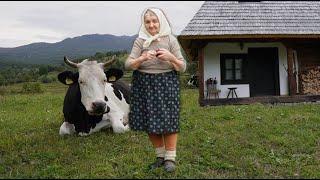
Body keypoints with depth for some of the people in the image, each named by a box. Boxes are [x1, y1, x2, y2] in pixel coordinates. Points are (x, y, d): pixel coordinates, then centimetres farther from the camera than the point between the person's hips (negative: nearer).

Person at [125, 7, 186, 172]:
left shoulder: (171, 40, -1)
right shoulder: (140, 41, 2)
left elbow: (182, 67, -2)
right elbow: (128, 65, -6)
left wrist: (170, 57, -20)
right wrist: (142, 58, -23)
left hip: (166, 83, -2)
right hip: (144, 84, 2)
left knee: (168, 120, -5)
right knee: (149, 122, 5)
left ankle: (170, 157, 9)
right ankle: (160, 156, 22)